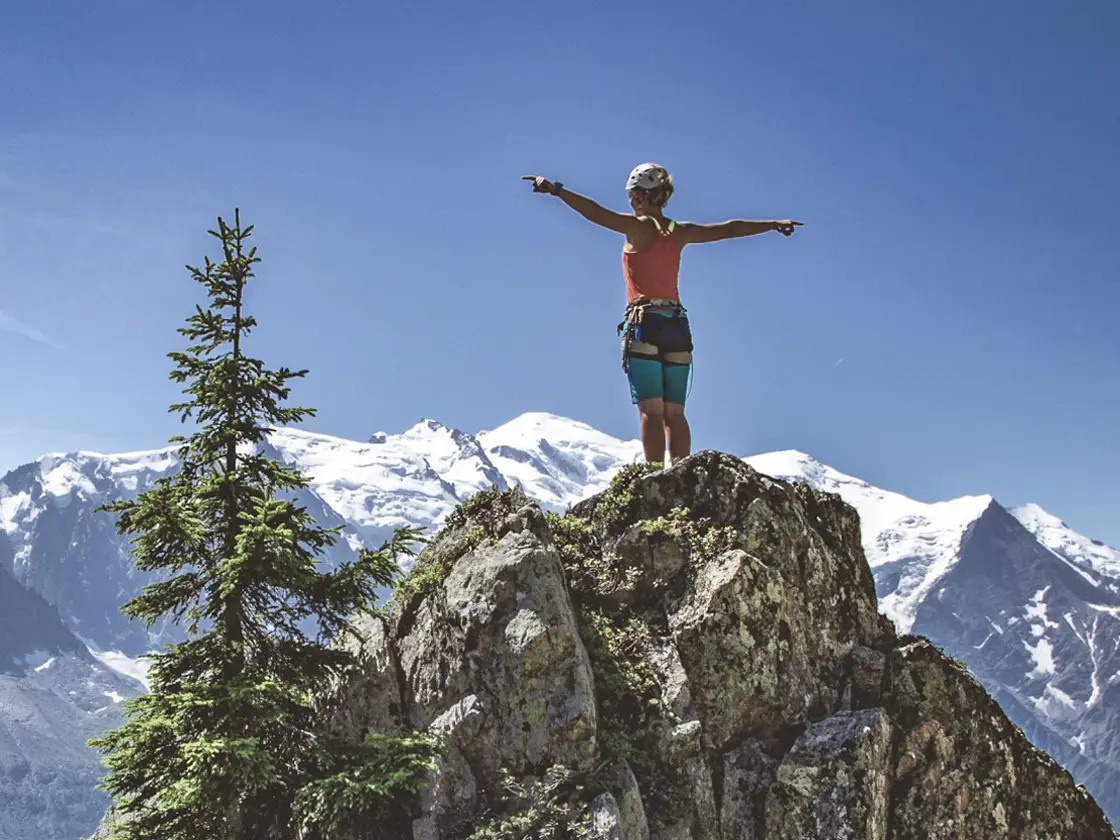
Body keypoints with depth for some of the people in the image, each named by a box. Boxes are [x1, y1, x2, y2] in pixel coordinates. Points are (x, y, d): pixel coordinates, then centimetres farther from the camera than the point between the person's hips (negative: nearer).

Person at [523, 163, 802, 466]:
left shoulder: (639, 227, -3)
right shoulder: (681, 232, 11)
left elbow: (597, 213, -16)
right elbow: (731, 229, 19)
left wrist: (556, 190, -19)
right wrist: (774, 224, 31)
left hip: (644, 323, -5)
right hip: (677, 325, 5)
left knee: (651, 410, -10)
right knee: (674, 413, 7)